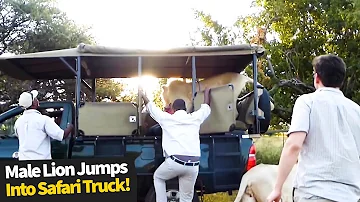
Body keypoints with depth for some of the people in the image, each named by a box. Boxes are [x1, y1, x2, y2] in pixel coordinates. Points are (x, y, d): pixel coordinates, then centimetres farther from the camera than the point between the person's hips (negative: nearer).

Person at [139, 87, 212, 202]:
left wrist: (143, 95, 45)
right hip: (193, 165, 2)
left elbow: (151, 107, 27)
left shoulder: (167, 118, 10)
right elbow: (206, 108, 35)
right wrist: (207, 92, 52)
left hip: (175, 161, -2)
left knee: (158, 177, 29)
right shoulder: (195, 118, 15)